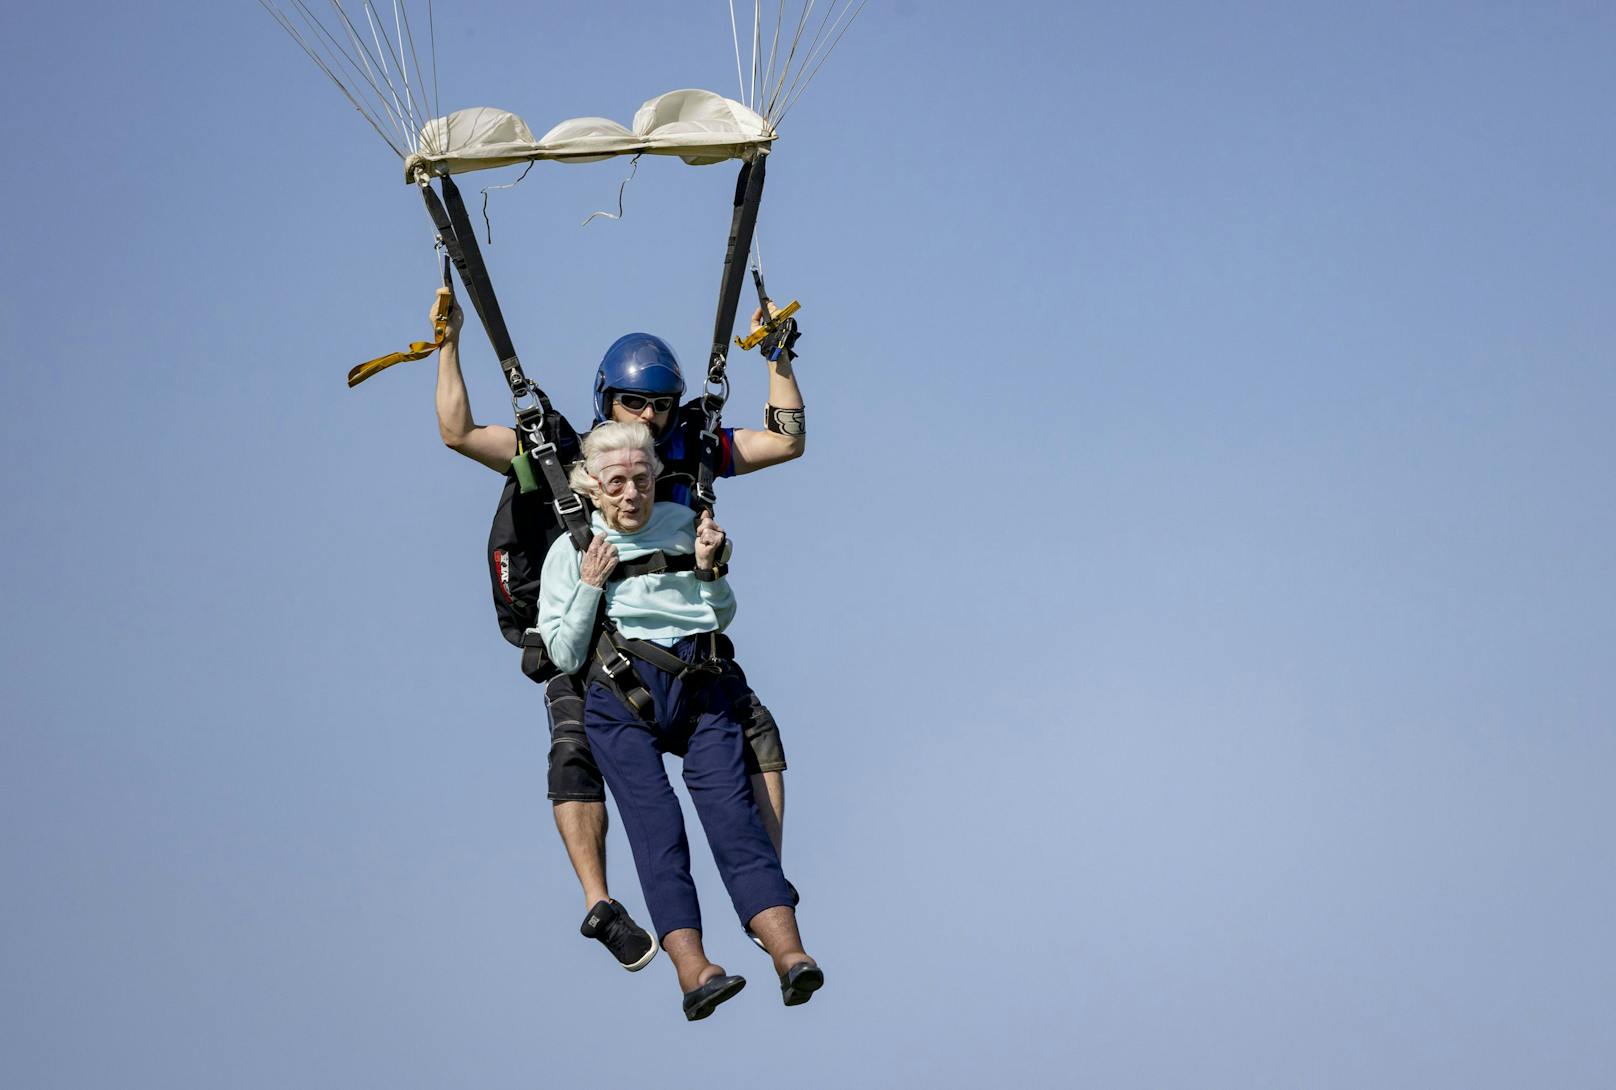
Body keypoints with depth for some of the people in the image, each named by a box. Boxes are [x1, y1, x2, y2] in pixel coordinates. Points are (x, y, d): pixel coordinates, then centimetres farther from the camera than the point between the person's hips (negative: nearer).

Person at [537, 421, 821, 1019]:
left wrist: (710, 568, 5)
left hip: (701, 687, 2)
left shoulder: (682, 524, 17)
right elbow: (565, 655, 7)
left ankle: (790, 954, -31)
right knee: (656, 824, -19)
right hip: (621, 699, -1)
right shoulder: (571, 551, 11)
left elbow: (722, 617, 23)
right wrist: (591, 587, -2)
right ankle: (693, 970, -33)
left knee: (733, 811, -17)